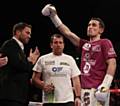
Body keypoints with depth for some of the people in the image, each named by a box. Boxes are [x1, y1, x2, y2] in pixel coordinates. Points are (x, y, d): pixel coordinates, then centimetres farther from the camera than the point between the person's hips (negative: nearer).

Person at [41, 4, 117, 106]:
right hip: (85, 89, 7)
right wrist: (53, 16, 21)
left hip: (98, 89, -7)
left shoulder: (105, 43, 1)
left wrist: (105, 85, -18)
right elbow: (67, 33, 22)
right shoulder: (85, 44, 19)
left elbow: (112, 63, -7)